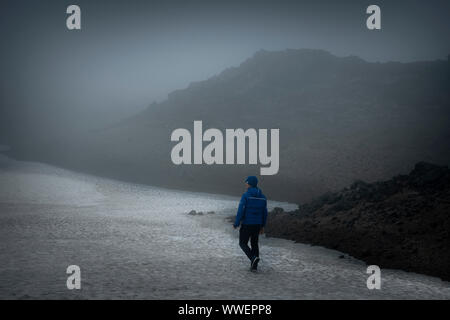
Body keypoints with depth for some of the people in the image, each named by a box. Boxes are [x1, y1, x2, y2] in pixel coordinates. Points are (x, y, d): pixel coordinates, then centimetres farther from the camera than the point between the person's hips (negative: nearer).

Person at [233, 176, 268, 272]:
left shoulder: (245, 196, -15)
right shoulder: (262, 197, 3)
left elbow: (240, 211, -18)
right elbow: (264, 213, 7)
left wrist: (236, 224, -8)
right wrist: (262, 226, 15)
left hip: (246, 224, -5)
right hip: (257, 225, 5)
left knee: (243, 244, 8)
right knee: (254, 244, 16)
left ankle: (253, 258, -15)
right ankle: (254, 266, 13)